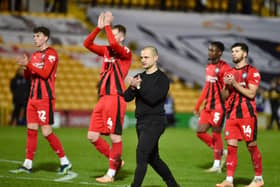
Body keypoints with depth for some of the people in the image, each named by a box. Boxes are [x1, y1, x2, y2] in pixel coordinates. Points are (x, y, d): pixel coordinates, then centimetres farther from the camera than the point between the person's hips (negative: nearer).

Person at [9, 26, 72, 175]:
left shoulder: (51, 53, -7)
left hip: (45, 98, -8)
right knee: (31, 130, 5)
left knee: (46, 132, -9)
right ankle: (27, 165, 7)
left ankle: (65, 162, 0)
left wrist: (28, 64, -18)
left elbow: (45, 73, -18)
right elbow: (28, 77, 17)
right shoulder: (35, 55, 17)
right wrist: (25, 67, -3)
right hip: (33, 97, 8)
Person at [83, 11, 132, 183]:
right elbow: (87, 44, 13)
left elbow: (113, 43, -23)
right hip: (103, 98, 8)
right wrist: (99, 27, 3)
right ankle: (116, 161, 21)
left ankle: (111, 173, 6)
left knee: (115, 137, -3)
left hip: (116, 98, -8)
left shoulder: (126, 53, -4)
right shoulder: (107, 51, 17)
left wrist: (107, 25, -12)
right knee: (92, 136, 5)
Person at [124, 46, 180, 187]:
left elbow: (153, 98, -19)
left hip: (154, 123, -8)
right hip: (141, 122, 8)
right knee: (153, 158, 14)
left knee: (141, 155, -17)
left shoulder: (162, 79, -6)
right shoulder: (139, 77, 13)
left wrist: (139, 86, -24)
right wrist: (133, 87, -15)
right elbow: (127, 97, 3)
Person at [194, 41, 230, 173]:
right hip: (208, 106, 9)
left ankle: (217, 165, 7)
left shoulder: (224, 68, -12)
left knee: (215, 134, -3)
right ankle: (221, 153, 21)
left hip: (218, 106, -9)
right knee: (200, 132, 6)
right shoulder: (209, 67, 14)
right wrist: (197, 106, 22)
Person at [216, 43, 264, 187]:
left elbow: (251, 94, -13)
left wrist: (235, 84, -16)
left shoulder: (252, 72, -3)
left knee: (251, 145, 0)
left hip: (247, 114, -5)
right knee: (231, 146, -2)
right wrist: (226, 86, -3)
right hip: (231, 114, 5)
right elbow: (224, 96, 17)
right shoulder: (230, 73, 16)